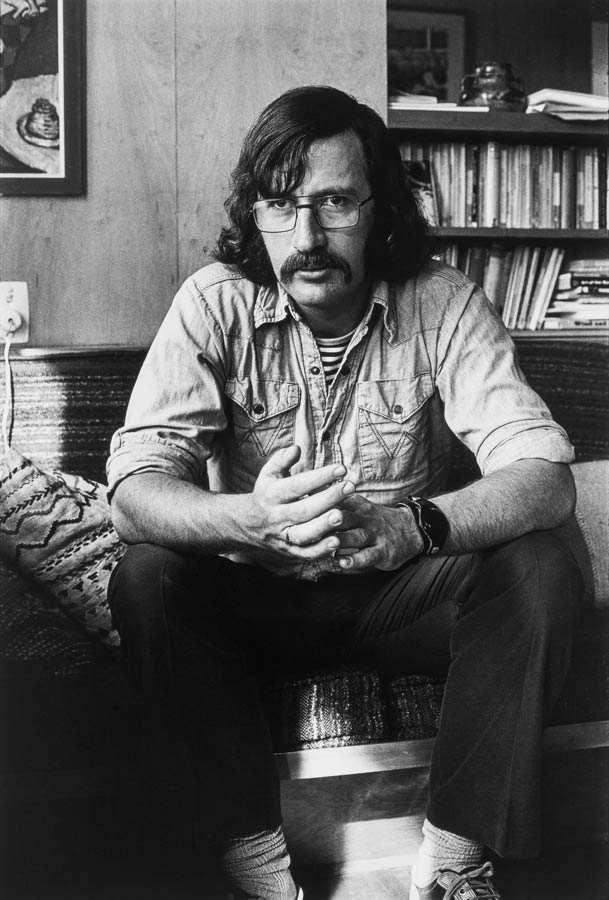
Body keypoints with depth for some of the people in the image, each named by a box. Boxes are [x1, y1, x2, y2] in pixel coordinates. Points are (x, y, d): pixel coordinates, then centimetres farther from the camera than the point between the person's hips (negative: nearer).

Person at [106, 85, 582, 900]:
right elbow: (134, 491, -21)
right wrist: (248, 520, -44)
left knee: (539, 570, -25)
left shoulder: (443, 304, -11)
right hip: (255, 594, 0)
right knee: (146, 580, -27)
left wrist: (411, 526, -42)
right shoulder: (216, 303, -12)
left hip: (400, 591, 1)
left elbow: (546, 477, -21)